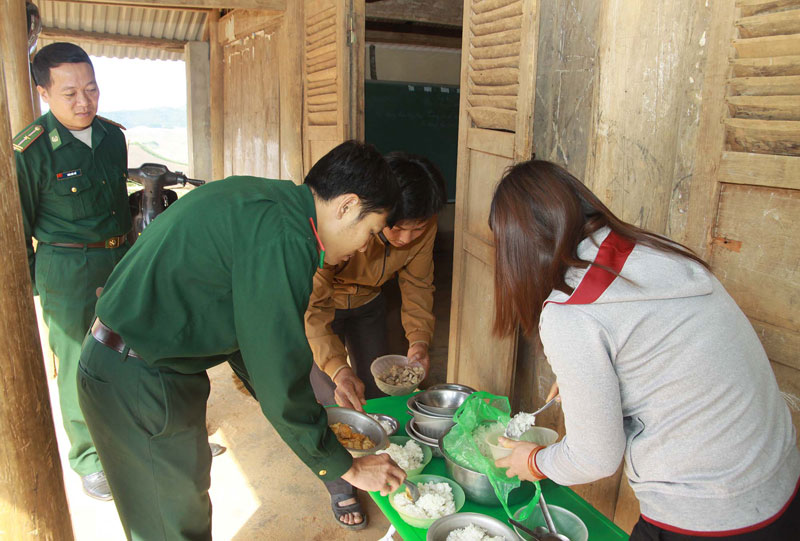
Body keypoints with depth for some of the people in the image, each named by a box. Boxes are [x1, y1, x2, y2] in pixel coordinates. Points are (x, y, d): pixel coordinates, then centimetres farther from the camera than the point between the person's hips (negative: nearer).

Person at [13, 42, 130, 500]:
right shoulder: (30, 151, -14)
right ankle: (89, 459, 24)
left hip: (121, 260, 5)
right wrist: (28, 288, 0)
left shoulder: (113, 136, 3)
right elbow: (19, 226, -5)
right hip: (68, 273, -5)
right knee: (81, 367, 5)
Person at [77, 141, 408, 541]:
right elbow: (281, 371, -22)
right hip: (136, 383, -9)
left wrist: (305, 415, 17)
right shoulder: (281, 238, -27)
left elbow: (251, 330, 13)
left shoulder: (264, 200, 4)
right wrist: (347, 468, -10)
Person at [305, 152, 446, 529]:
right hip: (320, 303, -4)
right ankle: (340, 490, 18)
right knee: (331, 400, -6)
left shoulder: (424, 228, -25)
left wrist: (419, 339, -26)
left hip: (367, 303, 5)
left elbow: (417, 285, -11)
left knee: (377, 393, 12)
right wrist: (337, 368, -50)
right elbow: (315, 306, -38)